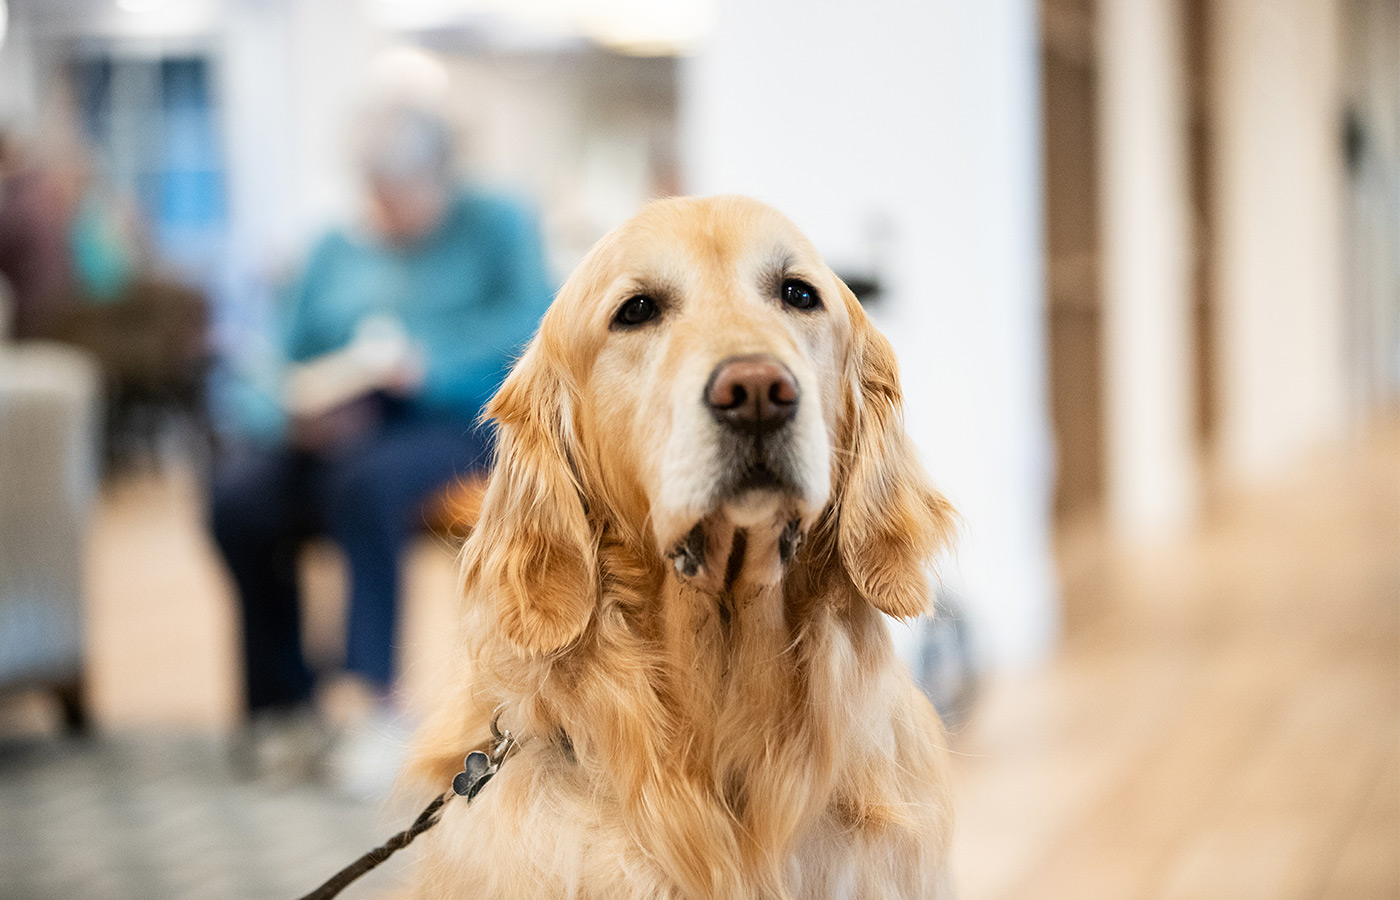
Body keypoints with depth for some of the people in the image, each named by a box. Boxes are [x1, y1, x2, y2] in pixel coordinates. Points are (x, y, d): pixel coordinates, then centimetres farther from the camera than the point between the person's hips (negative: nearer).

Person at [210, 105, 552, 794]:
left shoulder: (492, 224, 6)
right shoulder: (337, 250, 20)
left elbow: (532, 314, -12)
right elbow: (294, 359, 14)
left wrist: (426, 361, -24)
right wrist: (307, 407, -10)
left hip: (450, 423, -5)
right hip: (341, 428, 5)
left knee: (363, 485, -37)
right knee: (238, 494, -25)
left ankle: (375, 703, -31)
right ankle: (283, 694, -14)